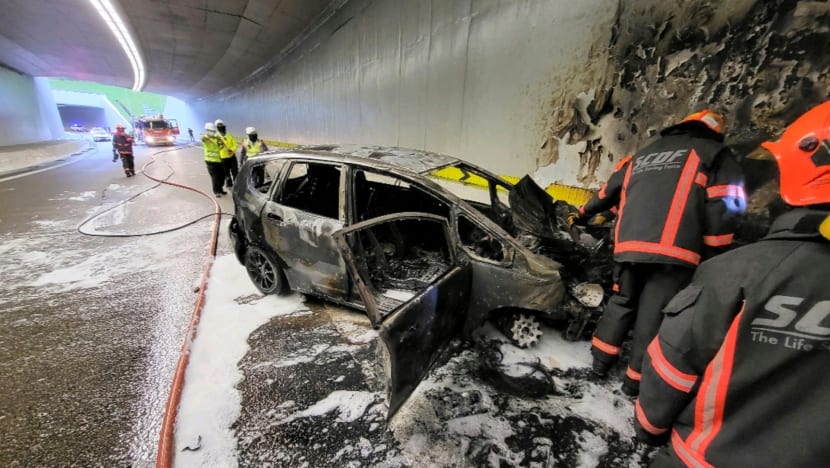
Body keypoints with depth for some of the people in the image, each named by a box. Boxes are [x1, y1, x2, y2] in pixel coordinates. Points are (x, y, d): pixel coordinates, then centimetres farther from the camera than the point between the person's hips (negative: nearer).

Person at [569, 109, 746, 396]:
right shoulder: (716, 154, 11)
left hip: (628, 246, 4)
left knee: (622, 302, 20)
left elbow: (608, 193, 29)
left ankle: (601, 359, 26)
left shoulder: (641, 155, 25)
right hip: (672, 249, -4)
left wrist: (582, 215, 42)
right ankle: (636, 379, 16)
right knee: (654, 314, 5)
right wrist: (713, 255, 3)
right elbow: (723, 209, -1)